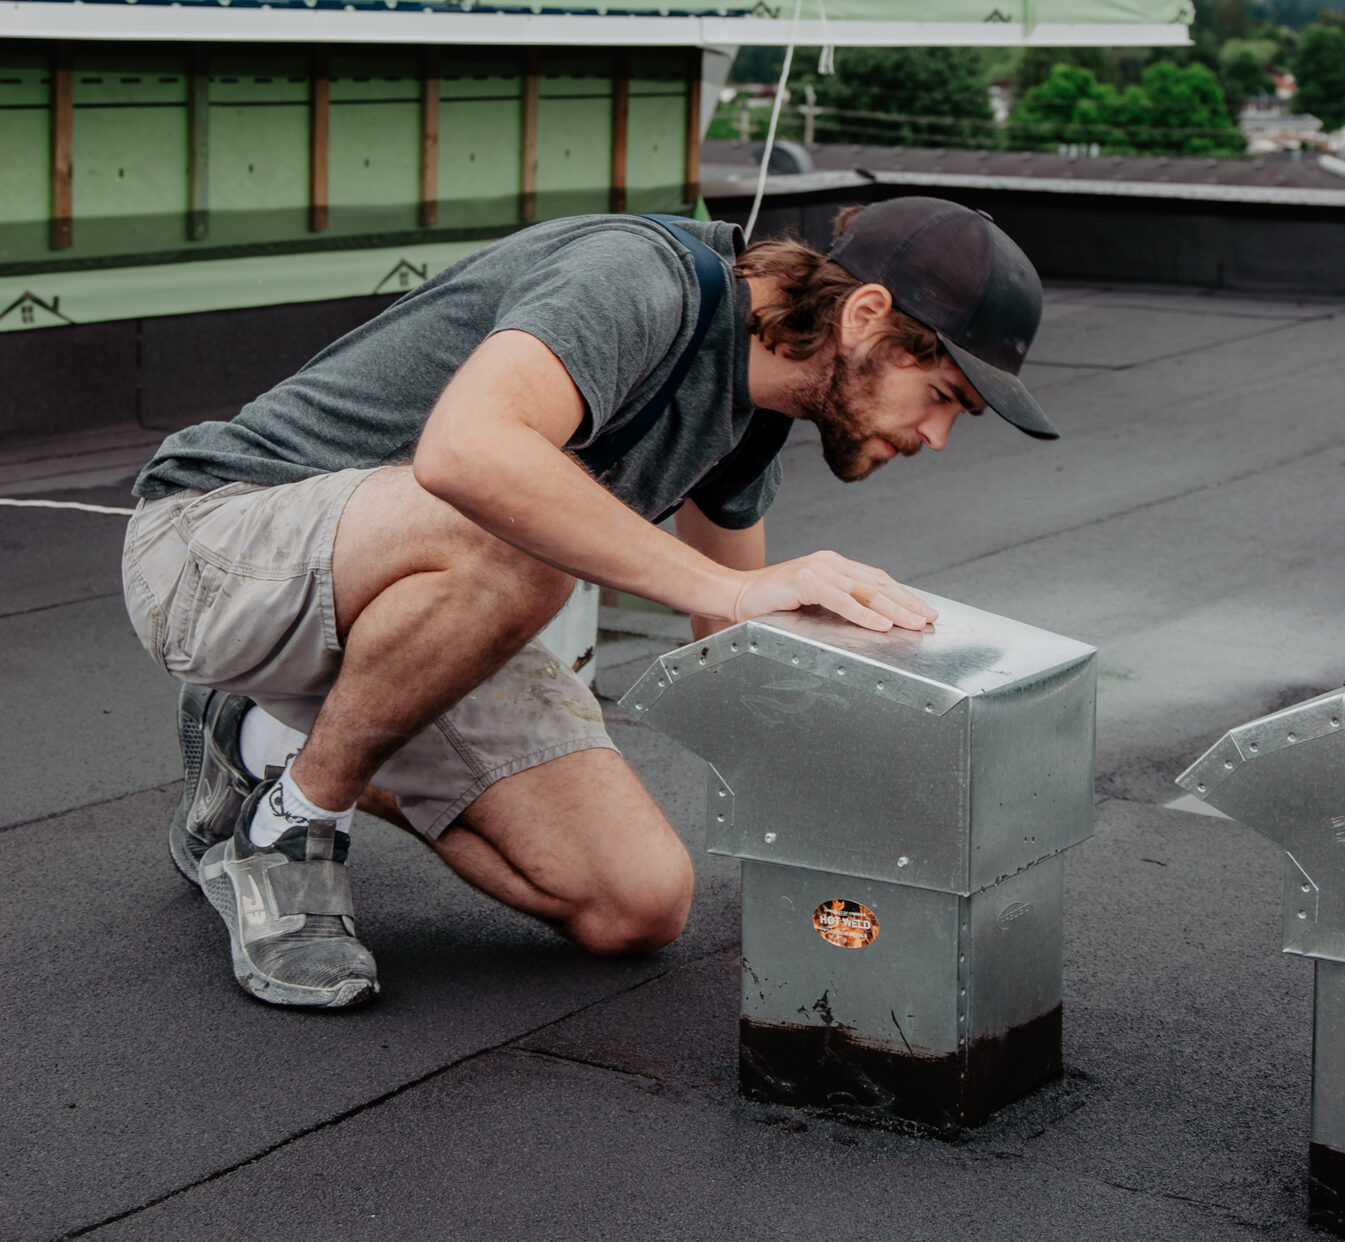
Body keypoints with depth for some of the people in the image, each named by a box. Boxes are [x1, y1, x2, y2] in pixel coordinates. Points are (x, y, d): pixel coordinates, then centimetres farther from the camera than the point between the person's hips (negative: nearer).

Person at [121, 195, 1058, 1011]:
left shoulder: (759, 396, 3)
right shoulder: (639, 280, -26)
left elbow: (737, 643, 17)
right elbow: (464, 451, -46)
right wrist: (731, 584, -41)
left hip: (400, 618, 9)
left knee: (640, 907, -6)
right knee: (511, 544, -40)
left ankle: (279, 742, 14)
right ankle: (290, 812, -12)